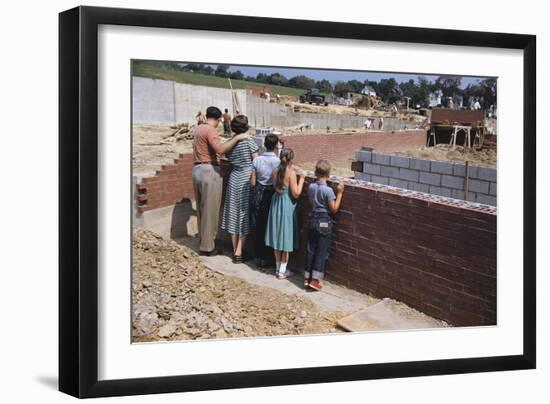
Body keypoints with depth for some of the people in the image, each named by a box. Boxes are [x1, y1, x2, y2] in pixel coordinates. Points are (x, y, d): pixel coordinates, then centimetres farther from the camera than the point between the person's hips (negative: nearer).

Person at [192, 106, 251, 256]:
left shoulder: (198, 129, 14)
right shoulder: (211, 130, -13)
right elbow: (220, 149, -28)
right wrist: (237, 138, -22)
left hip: (197, 169, 9)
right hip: (210, 171, -9)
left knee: (201, 209, 14)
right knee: (210, 210, -2)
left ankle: (203, 243, 22)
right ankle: (207, 247, 3)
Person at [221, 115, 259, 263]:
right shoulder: (250, 142, -10)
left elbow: (229, 160, 6)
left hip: (234, 178, 5)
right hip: (247, 178, -5)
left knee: (234, 213, 12)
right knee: (245, 214, 1)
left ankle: (235, 250, 18)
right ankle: (239, 252, -2)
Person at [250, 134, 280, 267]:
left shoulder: (257, 160, -5)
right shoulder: (278, 161, -14)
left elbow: (252, 183, -3)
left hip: (258, 195, 3)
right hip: (271, 195, -3)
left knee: (257, 227, 14)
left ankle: (258, 256, 23)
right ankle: (266, 258, 15)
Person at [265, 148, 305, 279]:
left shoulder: (275, 171, 0)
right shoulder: (291, 173, -18)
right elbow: (296, 193, -17)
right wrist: (301, 178, -8)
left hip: (276, 204, 6)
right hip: (287, 206, -6)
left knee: (277, 236, 14)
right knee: (286, 237, 4)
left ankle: (278, 267, 24)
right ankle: (282, 271, 10)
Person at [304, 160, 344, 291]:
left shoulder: (311, 187, 0)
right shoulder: (328, 190, -18)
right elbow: (334, 209, -13)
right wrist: (339, 193, -11)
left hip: (313, 220, 6)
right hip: (324, 222, -6)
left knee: (310, 249, 12)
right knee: (322, 252, 1)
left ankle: (307, 278, 17)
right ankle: (315, 280, -1)